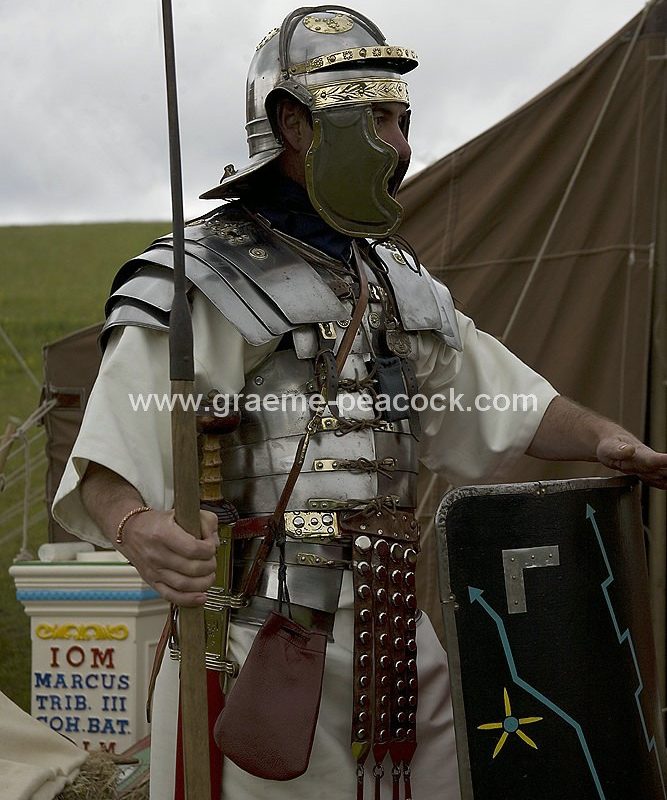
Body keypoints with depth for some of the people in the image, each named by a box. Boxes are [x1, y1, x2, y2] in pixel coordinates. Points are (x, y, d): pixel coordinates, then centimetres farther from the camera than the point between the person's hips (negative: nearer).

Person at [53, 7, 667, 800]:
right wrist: (139, 528, -39)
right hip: (264, 640, -7)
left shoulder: (394, 279, 18)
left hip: (395, 638, 7)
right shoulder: (207, 281, -8)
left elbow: (498, 397, 25)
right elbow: (107, 464, -18)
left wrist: (603, 438, 10)